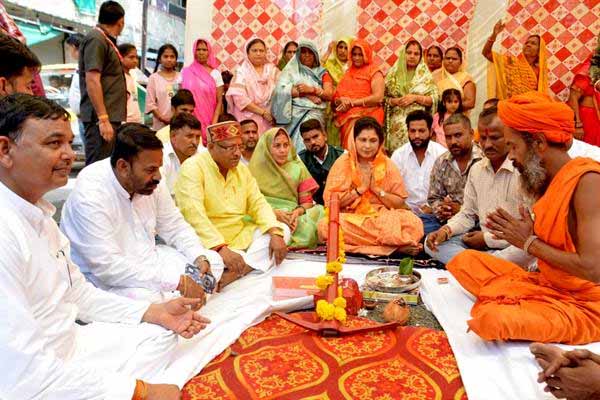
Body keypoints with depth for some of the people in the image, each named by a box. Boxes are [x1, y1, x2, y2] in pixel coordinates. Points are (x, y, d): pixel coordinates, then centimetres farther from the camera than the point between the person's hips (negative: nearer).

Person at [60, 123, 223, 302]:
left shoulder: (148, 181, -5)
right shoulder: (90, 195, -27)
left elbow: (175, 227, 6)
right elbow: (108, 267, -32)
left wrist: (200, 257, -14)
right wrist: (178, 281, -32)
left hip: (147, 259, 8)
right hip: (104, 280, -7)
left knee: (213, 260, 1)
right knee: (149, 298, -36)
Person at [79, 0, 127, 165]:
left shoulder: (105, 40, 19)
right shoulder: (96, 39, -10)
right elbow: (92, 81, -18)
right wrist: (103, 119, -22)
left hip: (110, 116, 10)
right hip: (102, 117, -10)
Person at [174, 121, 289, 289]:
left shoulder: (242, 169, 9)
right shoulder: (193, 168, -13)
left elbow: (258, 203, 3)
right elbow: (194, 214, -25)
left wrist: (275, 234, -15)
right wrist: (221, 249, -35)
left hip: (242, 236, 8)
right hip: (209, 243, -8)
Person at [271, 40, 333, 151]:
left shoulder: (322, 73, 17)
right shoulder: (291, 70, 14)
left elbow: (329, 95, 5)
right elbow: (280, 90, -3)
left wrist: (312, 89, -10)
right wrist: (306, 94, -6)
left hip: (315, 114, 1)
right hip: (294, 114, 0)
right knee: (298, 144, -16)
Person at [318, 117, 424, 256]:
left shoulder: (387, 165, 6)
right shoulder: (342, 163, 1)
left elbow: (400, 203, 3)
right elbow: (330, 201, -7)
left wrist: (377, 189, -9)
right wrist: (360, 189, -11)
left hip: (382, 218, -1)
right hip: (351, 219, 1)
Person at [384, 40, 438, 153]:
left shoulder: (426, 75, 8)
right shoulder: (394, 74, 10)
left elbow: (434, 99, 2)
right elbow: (384, 99, 8)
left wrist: (415, 98, -9)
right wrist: (395, 101, -10)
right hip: (397, 123, 1)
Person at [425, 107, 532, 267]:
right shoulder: (476, 169, 9)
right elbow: (468, 214, 15)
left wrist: (488, 238, -14)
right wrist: (446, 230, -5)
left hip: (513, 246, -7)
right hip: (481, 242, 7)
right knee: (432, 243, -8)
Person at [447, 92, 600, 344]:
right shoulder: (547, 181, 6)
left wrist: (529, 242, -16)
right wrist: (516, 234, -5)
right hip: (546, 286, 8)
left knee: (494, 320, -31)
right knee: (465, 261, 7)